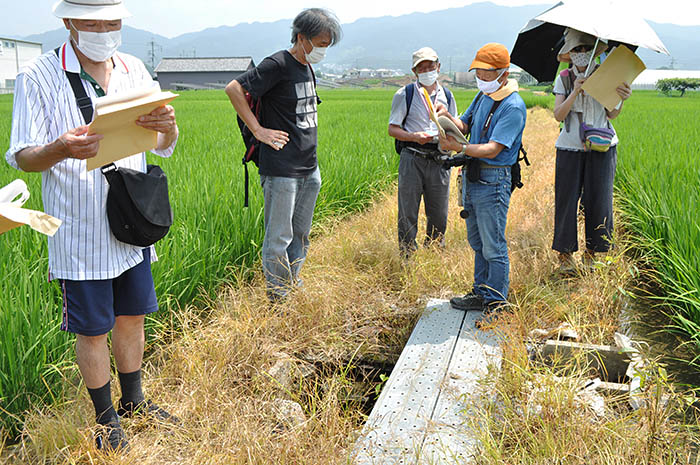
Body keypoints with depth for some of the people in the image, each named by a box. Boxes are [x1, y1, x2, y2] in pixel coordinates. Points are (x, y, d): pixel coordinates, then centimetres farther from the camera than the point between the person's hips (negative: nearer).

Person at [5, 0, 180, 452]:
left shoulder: (134, 70, 5)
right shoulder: (39, 77, -10)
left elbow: (165, 147, 7)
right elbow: (21, 158, -10)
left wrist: (169, 125, -18)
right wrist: (60, 150, -33)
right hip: (81, 234, -4)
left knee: (132, 316, 17)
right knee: (92, 330, 7)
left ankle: (133, 400, 37)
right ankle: (106, 416, 28)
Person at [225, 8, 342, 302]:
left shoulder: (307, 68, 15)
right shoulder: (278, 65, -11)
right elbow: (234, 89, -15)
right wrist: (258, 130, -15)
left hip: (309, 169, 9)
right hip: (281, 170, -8)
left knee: (300, 236, 15)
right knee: (278, 239, -1)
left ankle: (293, 291, 29)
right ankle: (278, 302, 10)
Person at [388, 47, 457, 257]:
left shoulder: (447, 96, 12)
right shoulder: (405, 94, 2)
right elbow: (393, 129, 1)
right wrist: (415, 137, -17)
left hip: (439, 159, 3)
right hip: (412, 159, -3)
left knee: (439, 215, 8)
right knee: (408, 213, 0)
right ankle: (407, 259, 11)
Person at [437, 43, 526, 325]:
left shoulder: (513, 107, -17)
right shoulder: (483, 96, 12)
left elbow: (493, 149, -23)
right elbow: (465, 126, 15)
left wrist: (458, 148, -31)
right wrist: (448, 117, -5)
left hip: (493, 180, -9)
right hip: (472, 177, 9)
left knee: (493, 246, -2)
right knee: (477, 242, 18)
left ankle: (496, 304, 9)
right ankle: (481, 293, 31)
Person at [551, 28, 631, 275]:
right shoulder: (564, 79, 3)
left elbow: (612, 115, 2)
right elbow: (558, 115, -7)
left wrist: (621, 99, -18)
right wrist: (575, 92, -19)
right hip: (570, 148, -1)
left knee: (598, 200, 1)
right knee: (566, 200, -2)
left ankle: (592, 252, 16)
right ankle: (565, 254, 9)